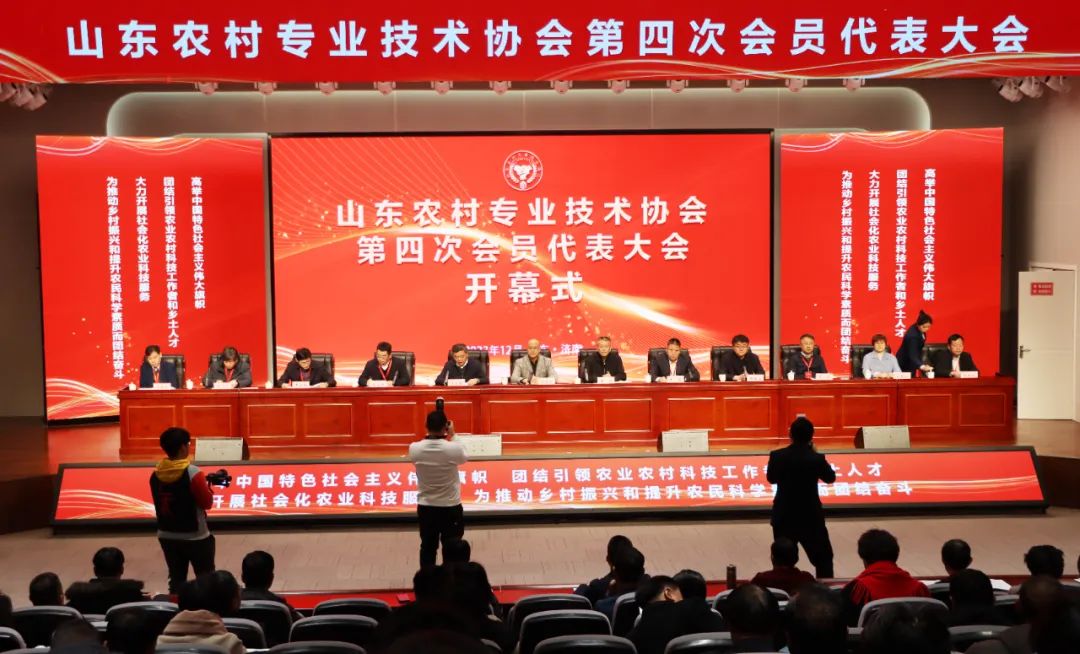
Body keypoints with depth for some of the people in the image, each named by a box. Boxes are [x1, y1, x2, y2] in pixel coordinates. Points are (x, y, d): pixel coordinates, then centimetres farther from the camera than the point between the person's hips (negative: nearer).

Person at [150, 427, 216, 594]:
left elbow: (162, 502, 9)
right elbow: (207, 503, -13)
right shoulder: (193, 473, -19)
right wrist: (208, 486, 5)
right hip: (195, 537, -5)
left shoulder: (155, 474, -3)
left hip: (166, 536, 5)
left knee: (176, 580, 14)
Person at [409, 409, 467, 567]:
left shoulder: (414, 449, -13)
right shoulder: (454, 449, -18)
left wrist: (429, 435, 12)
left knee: (427, 548, 14)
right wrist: (452, 435, 12)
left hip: (425, 507, 2)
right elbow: (464, 458, 5)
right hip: (450, 507, -2)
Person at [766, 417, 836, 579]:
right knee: (824, 559, 15)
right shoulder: (817, 458, -15)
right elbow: (830, 478, 4)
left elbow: (771, 478, 6)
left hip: (784, 518, 2)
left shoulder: (777, 456, -11)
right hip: (811, 518, -1)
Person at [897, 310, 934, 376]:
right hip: (904, 364, -8)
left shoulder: (920, 331, -6)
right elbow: (912, 355, -39)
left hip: (911, 364, 8)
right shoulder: (912, 335, -31)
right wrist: (922, 366, -56)